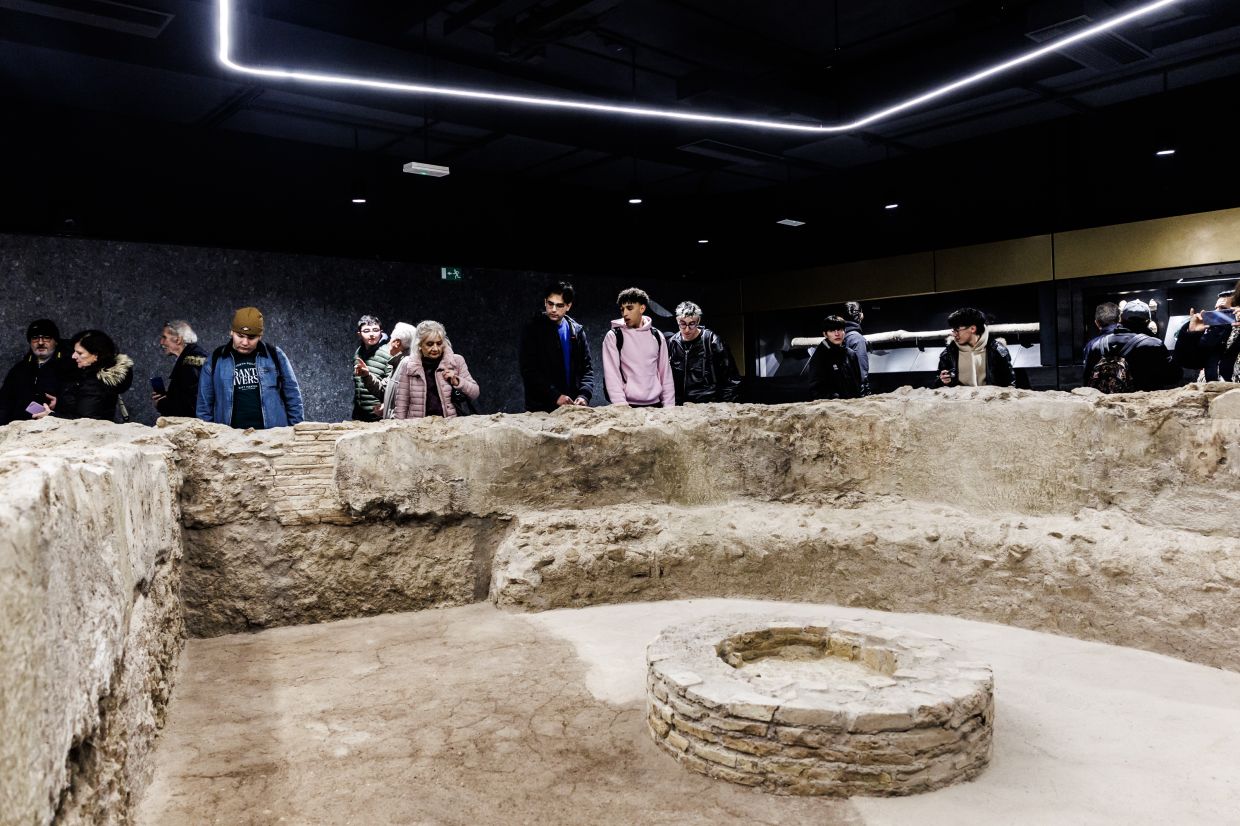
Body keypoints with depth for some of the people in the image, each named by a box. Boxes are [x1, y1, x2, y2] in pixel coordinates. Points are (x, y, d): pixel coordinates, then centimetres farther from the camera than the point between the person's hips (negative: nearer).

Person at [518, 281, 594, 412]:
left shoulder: (577, 331, 10)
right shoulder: (532, 329, -2)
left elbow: (587, 369, 10)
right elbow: (528, 371, -9)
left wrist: (584, 396, -8)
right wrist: (555, 396, -18)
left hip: (572, 406, 3)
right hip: (540, 409, -3)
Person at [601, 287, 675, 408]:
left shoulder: (657, 337, 9)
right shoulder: (613, 337, 0)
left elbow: (666, 374, 10)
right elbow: (611, 374, -7)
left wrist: (669, 406, 2)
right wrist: (621, 405, -17)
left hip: (655, 404, 3)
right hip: (628, 406, -3)